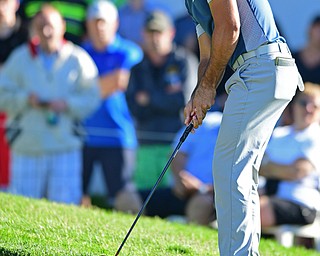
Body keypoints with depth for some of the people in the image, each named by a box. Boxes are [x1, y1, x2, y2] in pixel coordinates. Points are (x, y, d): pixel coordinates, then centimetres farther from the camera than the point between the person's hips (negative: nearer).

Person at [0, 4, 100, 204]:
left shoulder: (78, 59, 5)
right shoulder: (20, 58, 9)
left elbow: (92, 98, 2)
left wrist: (67, 104, -13)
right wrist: (26, 100, -10)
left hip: (65, 146, -1)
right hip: (27, 145, 1)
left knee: (65, 205, -4)